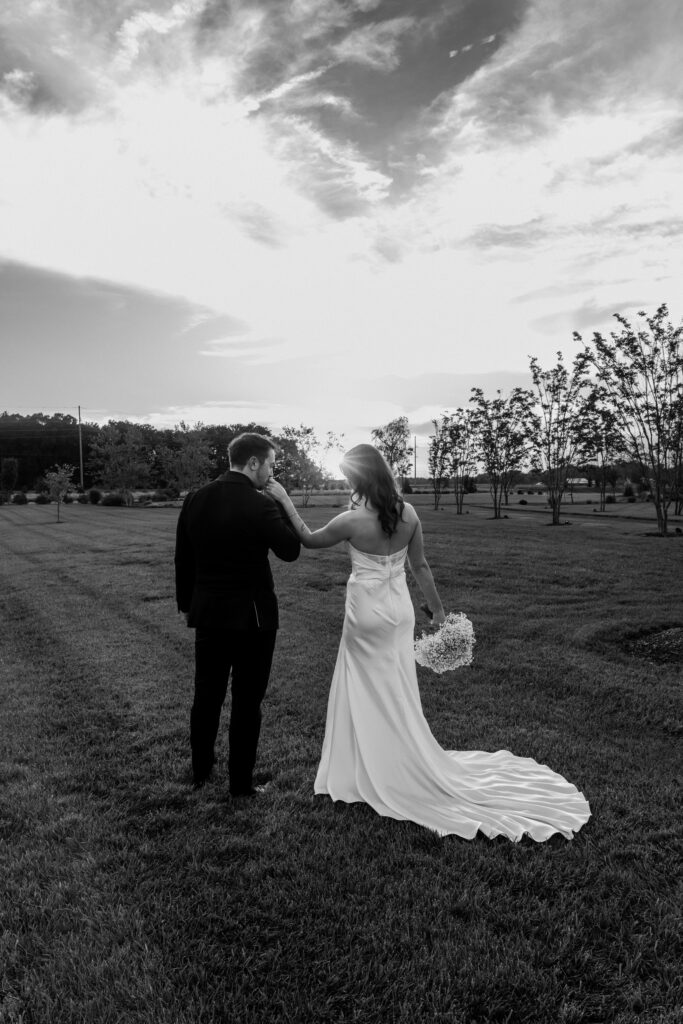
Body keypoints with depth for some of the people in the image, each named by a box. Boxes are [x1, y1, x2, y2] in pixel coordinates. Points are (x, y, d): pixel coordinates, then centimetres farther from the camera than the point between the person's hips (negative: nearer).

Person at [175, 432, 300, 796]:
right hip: (252, 617, -5)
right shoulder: (260, 505, -19)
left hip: (208, 615, 5)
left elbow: (183, 559, 6)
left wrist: (187, 605, 17)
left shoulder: (194, 500, 0)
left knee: (206, 696, 19)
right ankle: (240, 782, 20)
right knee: (246, 702, 9)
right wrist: (281, 505, -2)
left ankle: (200, 769, 35)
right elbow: (290, 550, -9)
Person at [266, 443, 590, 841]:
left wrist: (284, 499, 4)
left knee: (368, 696, 11)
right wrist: (439, 610, 11)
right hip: (399, 611, 6)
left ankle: (373, 774, 26)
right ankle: (397, 769, 34)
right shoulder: (408, 513, -6)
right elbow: (421, 566, 1)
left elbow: (309, 539, -5)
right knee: (397, 696, 17)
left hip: (367, 615, -5)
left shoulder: (353, 521, -21)